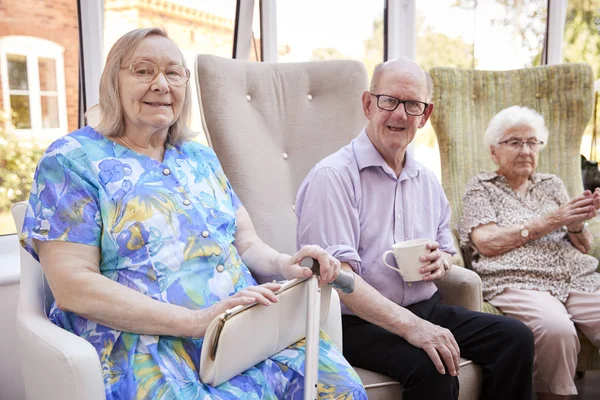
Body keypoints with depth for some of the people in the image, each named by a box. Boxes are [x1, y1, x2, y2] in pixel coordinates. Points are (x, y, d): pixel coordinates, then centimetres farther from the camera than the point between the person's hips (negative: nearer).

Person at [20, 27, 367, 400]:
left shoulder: (201, 158, 17)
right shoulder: (72, 160, -1)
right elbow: (71, 286, -10)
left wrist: (283, 264, -8)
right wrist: (195, 321, -20)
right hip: (145, 341, -4)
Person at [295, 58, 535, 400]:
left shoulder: (427, 181, 13)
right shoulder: (332, 176, -12)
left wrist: (442, 262, -2)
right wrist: (408, 325, -29)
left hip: (426, 308, 7)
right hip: (360, 321, -7)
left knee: (516, 338, -10)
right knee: (432, 368, -31)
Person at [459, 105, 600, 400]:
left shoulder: (552, 184, 22)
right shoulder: (481, 187, 9)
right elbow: (486, 243, -7)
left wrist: (576, 225, -4)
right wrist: (548, 222, -9)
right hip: (517, 283, -4)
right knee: (556, 328, -34)